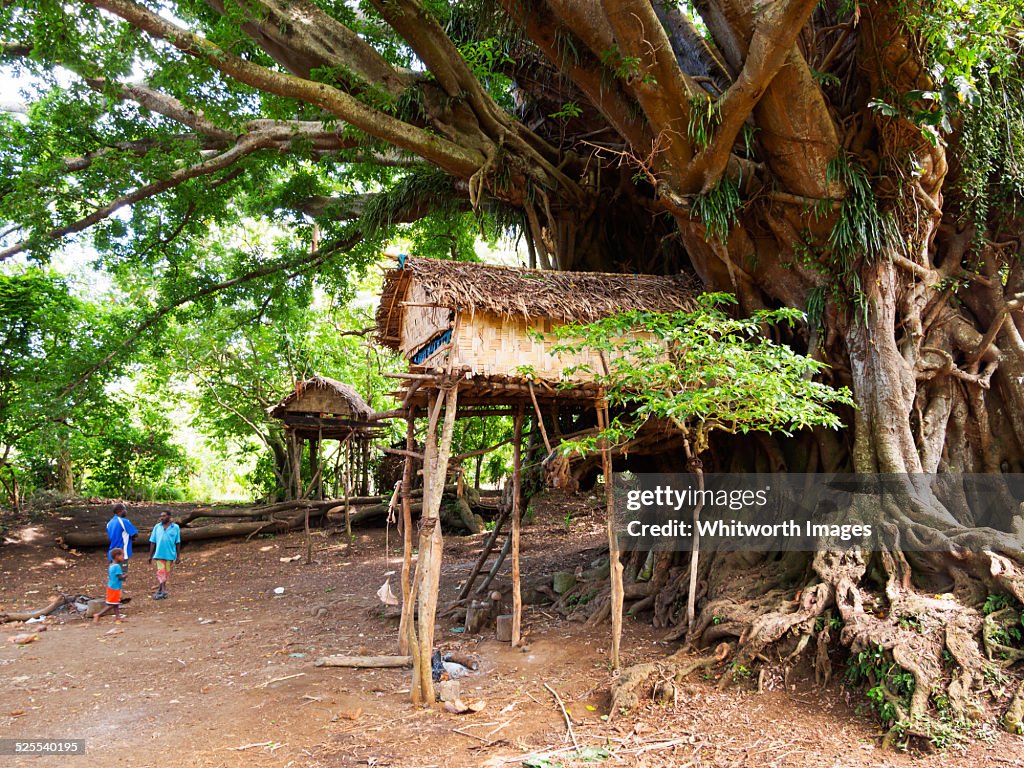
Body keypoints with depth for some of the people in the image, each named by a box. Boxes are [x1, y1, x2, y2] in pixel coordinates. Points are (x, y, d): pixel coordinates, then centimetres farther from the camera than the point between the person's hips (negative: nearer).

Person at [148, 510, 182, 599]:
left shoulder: (175, 527, -1)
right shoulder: (157, 527, 1)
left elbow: (177, 543, 2)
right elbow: (153, 542, 4)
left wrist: (178, 556, 2)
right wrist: (150, 555, 3)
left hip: (170, 555, 0)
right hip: (159, 554, 0)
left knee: (166, 573, 10)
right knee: (160, 572, -6)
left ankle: (161, 590, 22)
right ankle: (163, 590, -6)